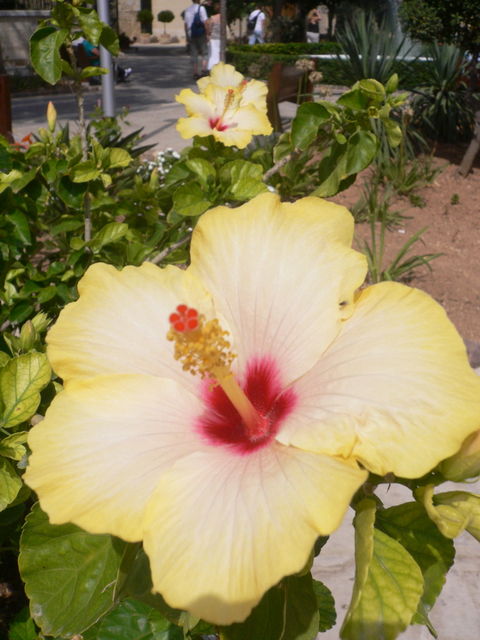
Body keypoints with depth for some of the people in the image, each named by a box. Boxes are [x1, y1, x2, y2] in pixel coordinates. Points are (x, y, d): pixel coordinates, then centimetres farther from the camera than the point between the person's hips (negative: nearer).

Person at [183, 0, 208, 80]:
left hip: (191, 35, 5)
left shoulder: (187, 9, 11)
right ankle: (203, 70, -12)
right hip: (200, 34, -5)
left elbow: (186, 23, 14)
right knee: (204, 53, 3)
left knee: (194, 54, 8)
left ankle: (195, 73, 7)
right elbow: (205, 21, -13)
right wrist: (208, 33, -9)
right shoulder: (201, 8, -7)